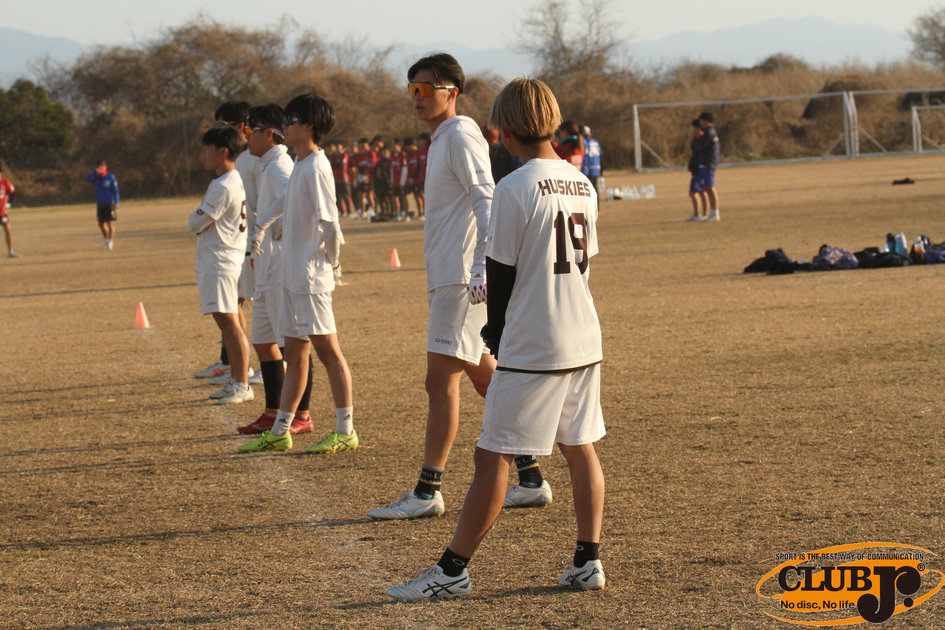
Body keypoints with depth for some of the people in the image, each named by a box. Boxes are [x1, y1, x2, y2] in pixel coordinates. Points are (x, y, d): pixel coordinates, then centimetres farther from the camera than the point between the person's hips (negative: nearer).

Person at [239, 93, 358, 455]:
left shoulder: (316, 168, -16)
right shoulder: (300, 165, 13)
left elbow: (330, 224, -22)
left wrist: (329, 261, -9)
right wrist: (262, 225, 37)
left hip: (311, 278, -9)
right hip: (293, 276, 9)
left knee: (327, 350, -5)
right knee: (294, 354, 11)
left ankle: (345, 431, -1)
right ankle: (279, 432, 16)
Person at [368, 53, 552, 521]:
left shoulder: (461, 136, -11)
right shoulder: (441, 140, 19)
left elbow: (486, 201, -21)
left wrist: (482, 267, -32)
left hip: (463, 280, -10)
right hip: (448, 280, 10)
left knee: (441, 382, -9)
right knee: (486, 378, 12)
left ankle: (427, 491, -7)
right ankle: (531, 480, 16)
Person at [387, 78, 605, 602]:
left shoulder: (514, 189, -14)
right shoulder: (582, 186, 8)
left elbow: (501, 273, -10)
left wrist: (496, 336, 7)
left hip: (531, 347, -7)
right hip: (584, 341, 7)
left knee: (492, 456, -3)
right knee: (581, 449, 13)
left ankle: (452, 570, 0)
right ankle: (588, 562, 14)